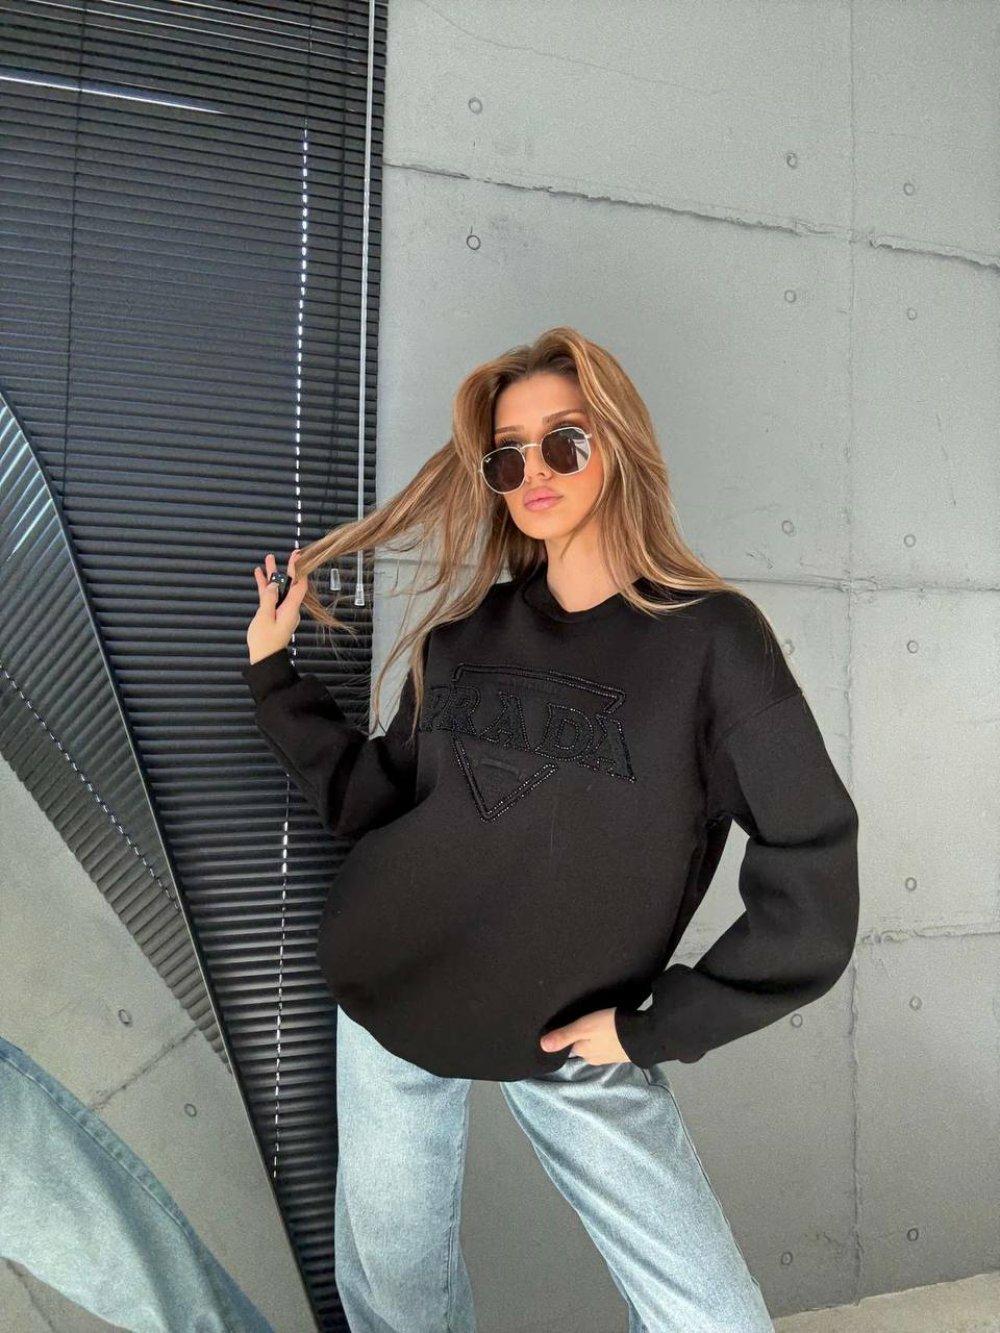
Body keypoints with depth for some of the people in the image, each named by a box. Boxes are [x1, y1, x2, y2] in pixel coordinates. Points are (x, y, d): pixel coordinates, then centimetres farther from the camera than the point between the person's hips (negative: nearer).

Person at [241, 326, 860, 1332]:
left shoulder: (711, 639, -15)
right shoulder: (466, 632, -2)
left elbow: (809, 886, -15)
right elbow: (373, 801, 3)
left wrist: (652, 1031, -12)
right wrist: (274, 671, 1)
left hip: (569, 1042, -3)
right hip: (392, 1003, 3)